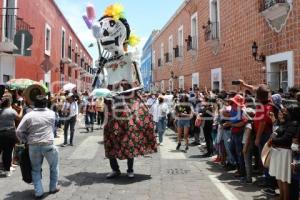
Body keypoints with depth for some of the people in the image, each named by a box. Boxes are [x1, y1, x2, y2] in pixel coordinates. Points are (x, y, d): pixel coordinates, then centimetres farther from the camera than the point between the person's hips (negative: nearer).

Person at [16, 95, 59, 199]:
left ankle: (38, 192, 18)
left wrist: (26, 141, 9)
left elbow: (19, 132, -4)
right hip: (48, 145, -1)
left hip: (33, 146, 1)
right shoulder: (51, 113, -2)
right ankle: (53, 187, 30)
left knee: (36, 169, 17)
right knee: (54, 166, 21)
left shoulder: (28, 115, -3)